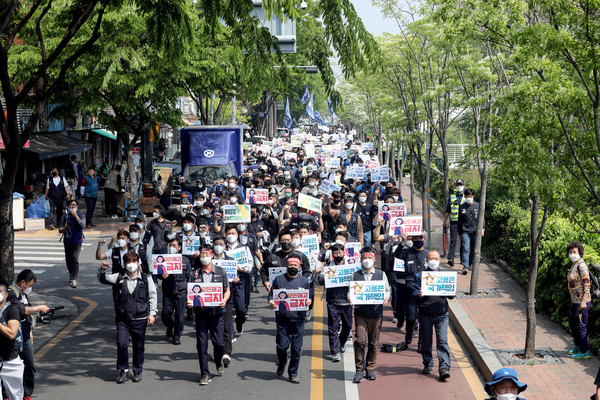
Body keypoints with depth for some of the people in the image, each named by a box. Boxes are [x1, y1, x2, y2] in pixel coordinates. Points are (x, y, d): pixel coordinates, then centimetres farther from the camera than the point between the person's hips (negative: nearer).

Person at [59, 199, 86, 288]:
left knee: (74, 258, -19)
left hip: (77, 242, -3)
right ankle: (71, 275, 38)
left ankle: (74, 279, -24)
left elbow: (83, 226, -18)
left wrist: (76, 216, -20)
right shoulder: (65, 217, 3)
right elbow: (60, 229, 4)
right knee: (68, 260, 12)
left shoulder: (81, 216, -1)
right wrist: (64, 228, -18)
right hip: (67, 242, 3)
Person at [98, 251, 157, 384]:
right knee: (121, 344, -8)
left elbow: (152, 297, 5)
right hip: (122, 319, 1)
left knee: (138, 346, 7)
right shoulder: (119, 278, 4)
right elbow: (103, 279, 9)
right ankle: (123, 370, 7)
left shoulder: (146, 279, 1)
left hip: (139, 319, -1)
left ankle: (138, 371, 23)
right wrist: (102, 270, -12)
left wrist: (152, 313, -1)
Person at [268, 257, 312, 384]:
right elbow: (271, 295, 9)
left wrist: (308, 302, -7)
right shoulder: (279, 279, 7)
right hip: (282, 318, -1)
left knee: (297, 348, 1)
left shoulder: (304, 281, 11)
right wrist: (271, 302, -12)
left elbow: (309, 297, 15)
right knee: (282, 346, -5)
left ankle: (293, 372, 15)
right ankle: (281, 364, 27)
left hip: (298, 318, 1)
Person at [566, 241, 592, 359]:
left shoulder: (582, 266, -17)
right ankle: (578, 346, 34)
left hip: (582, 301, -10)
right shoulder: (573, 265, 12)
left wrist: (583, 301, -25)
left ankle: (585, 351, 3)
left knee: (581, 325, -4)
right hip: (575, 301, 10)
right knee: (572, 323, 20)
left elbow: (587, 284, -21)